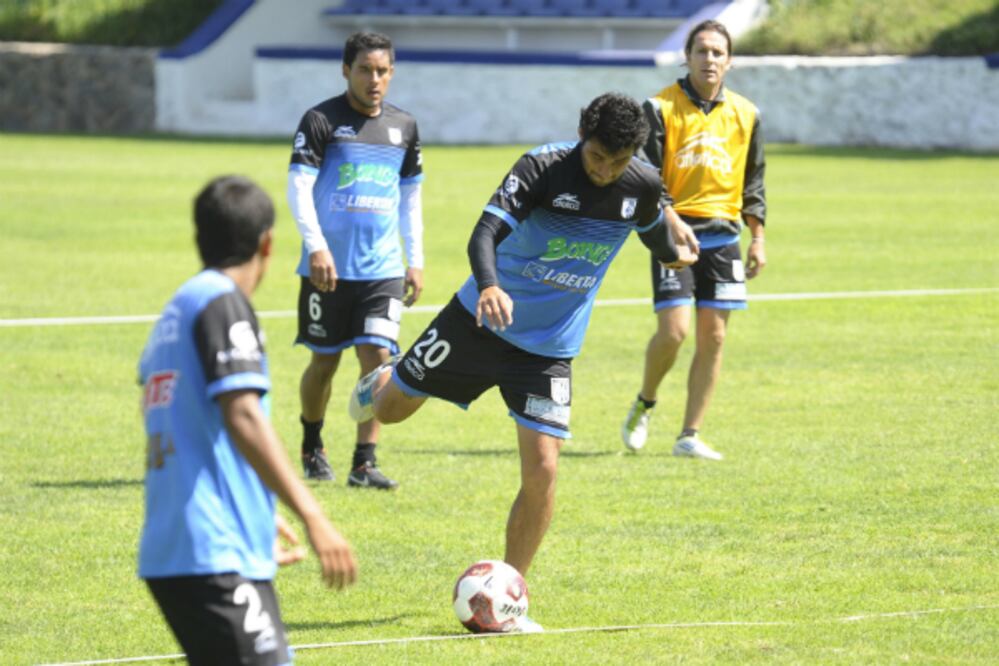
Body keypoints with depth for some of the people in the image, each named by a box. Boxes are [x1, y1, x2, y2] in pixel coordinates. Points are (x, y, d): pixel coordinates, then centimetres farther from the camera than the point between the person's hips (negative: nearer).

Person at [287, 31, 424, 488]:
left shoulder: (404, 127, 11)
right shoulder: (322, 120, -4)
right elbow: (298, 186, -10)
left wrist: (416, 260, 16)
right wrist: (316, 246, -21)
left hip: (383, 268, 3)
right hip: (329, 266, -3)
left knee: (377, 357, -10)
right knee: (324, 361, 6)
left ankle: (364, 463, -6)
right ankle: (312, 447, 29)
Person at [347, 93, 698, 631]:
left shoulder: (642, 188, -8)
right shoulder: (543, 168, -21)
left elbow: (657, 223, 18)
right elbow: (486, 233, -32)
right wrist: (489, 287, -51)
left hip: (550, 350, 2)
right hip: (482, 321, -2)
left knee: (541, 470, -10)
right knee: (392, 408, 12)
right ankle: (382, 383, 52)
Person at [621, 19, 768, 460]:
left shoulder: (745, 114, 9)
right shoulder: (661, 108, -4)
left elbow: (753, 180, 16)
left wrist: (758, 238, 11)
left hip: (722, 236, 4)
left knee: (713, 337, 0)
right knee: (673, 330, -14)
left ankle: (690, 436, 8)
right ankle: (644, 405, 14)